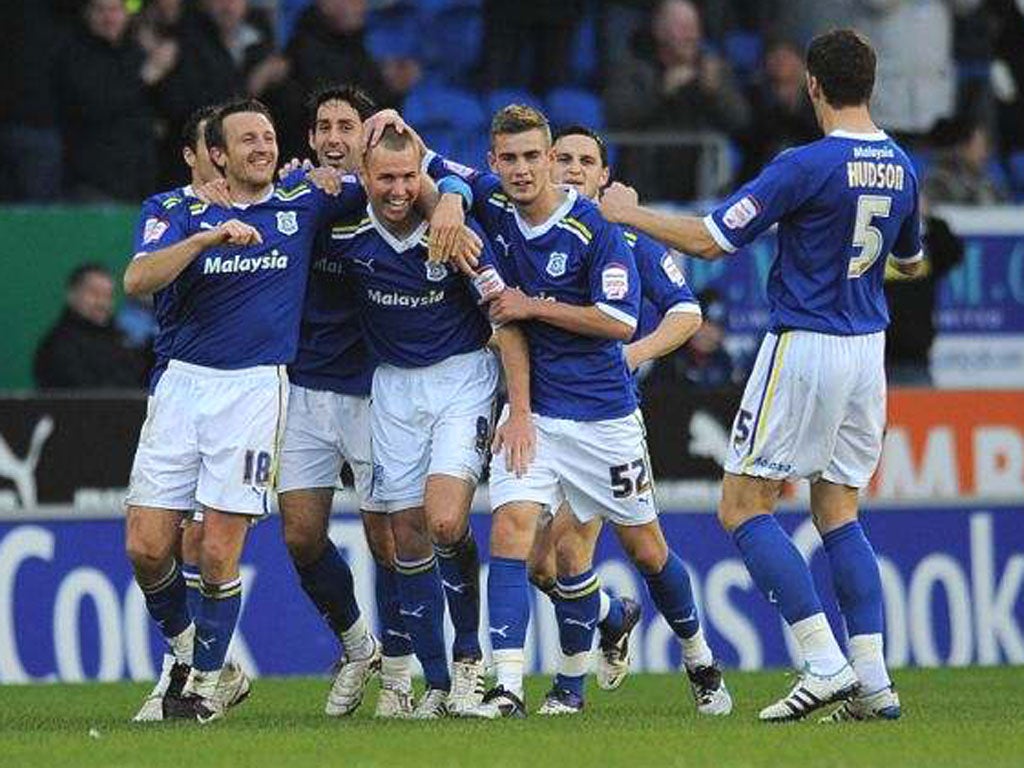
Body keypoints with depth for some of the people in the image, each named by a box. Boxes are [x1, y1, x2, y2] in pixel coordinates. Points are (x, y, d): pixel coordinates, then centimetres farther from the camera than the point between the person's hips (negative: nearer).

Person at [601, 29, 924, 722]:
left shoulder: (807, 166, -16)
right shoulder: (900, 168, 6)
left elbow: (710, 240, -14)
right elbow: (910, 260, 24)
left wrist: (630, 213, 1)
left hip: (804, 346, -7)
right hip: (869, 350, 7)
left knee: (743, 506, 0)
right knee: (839, 515, 14)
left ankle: (825, 663, -10)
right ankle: (873, 682, 3)